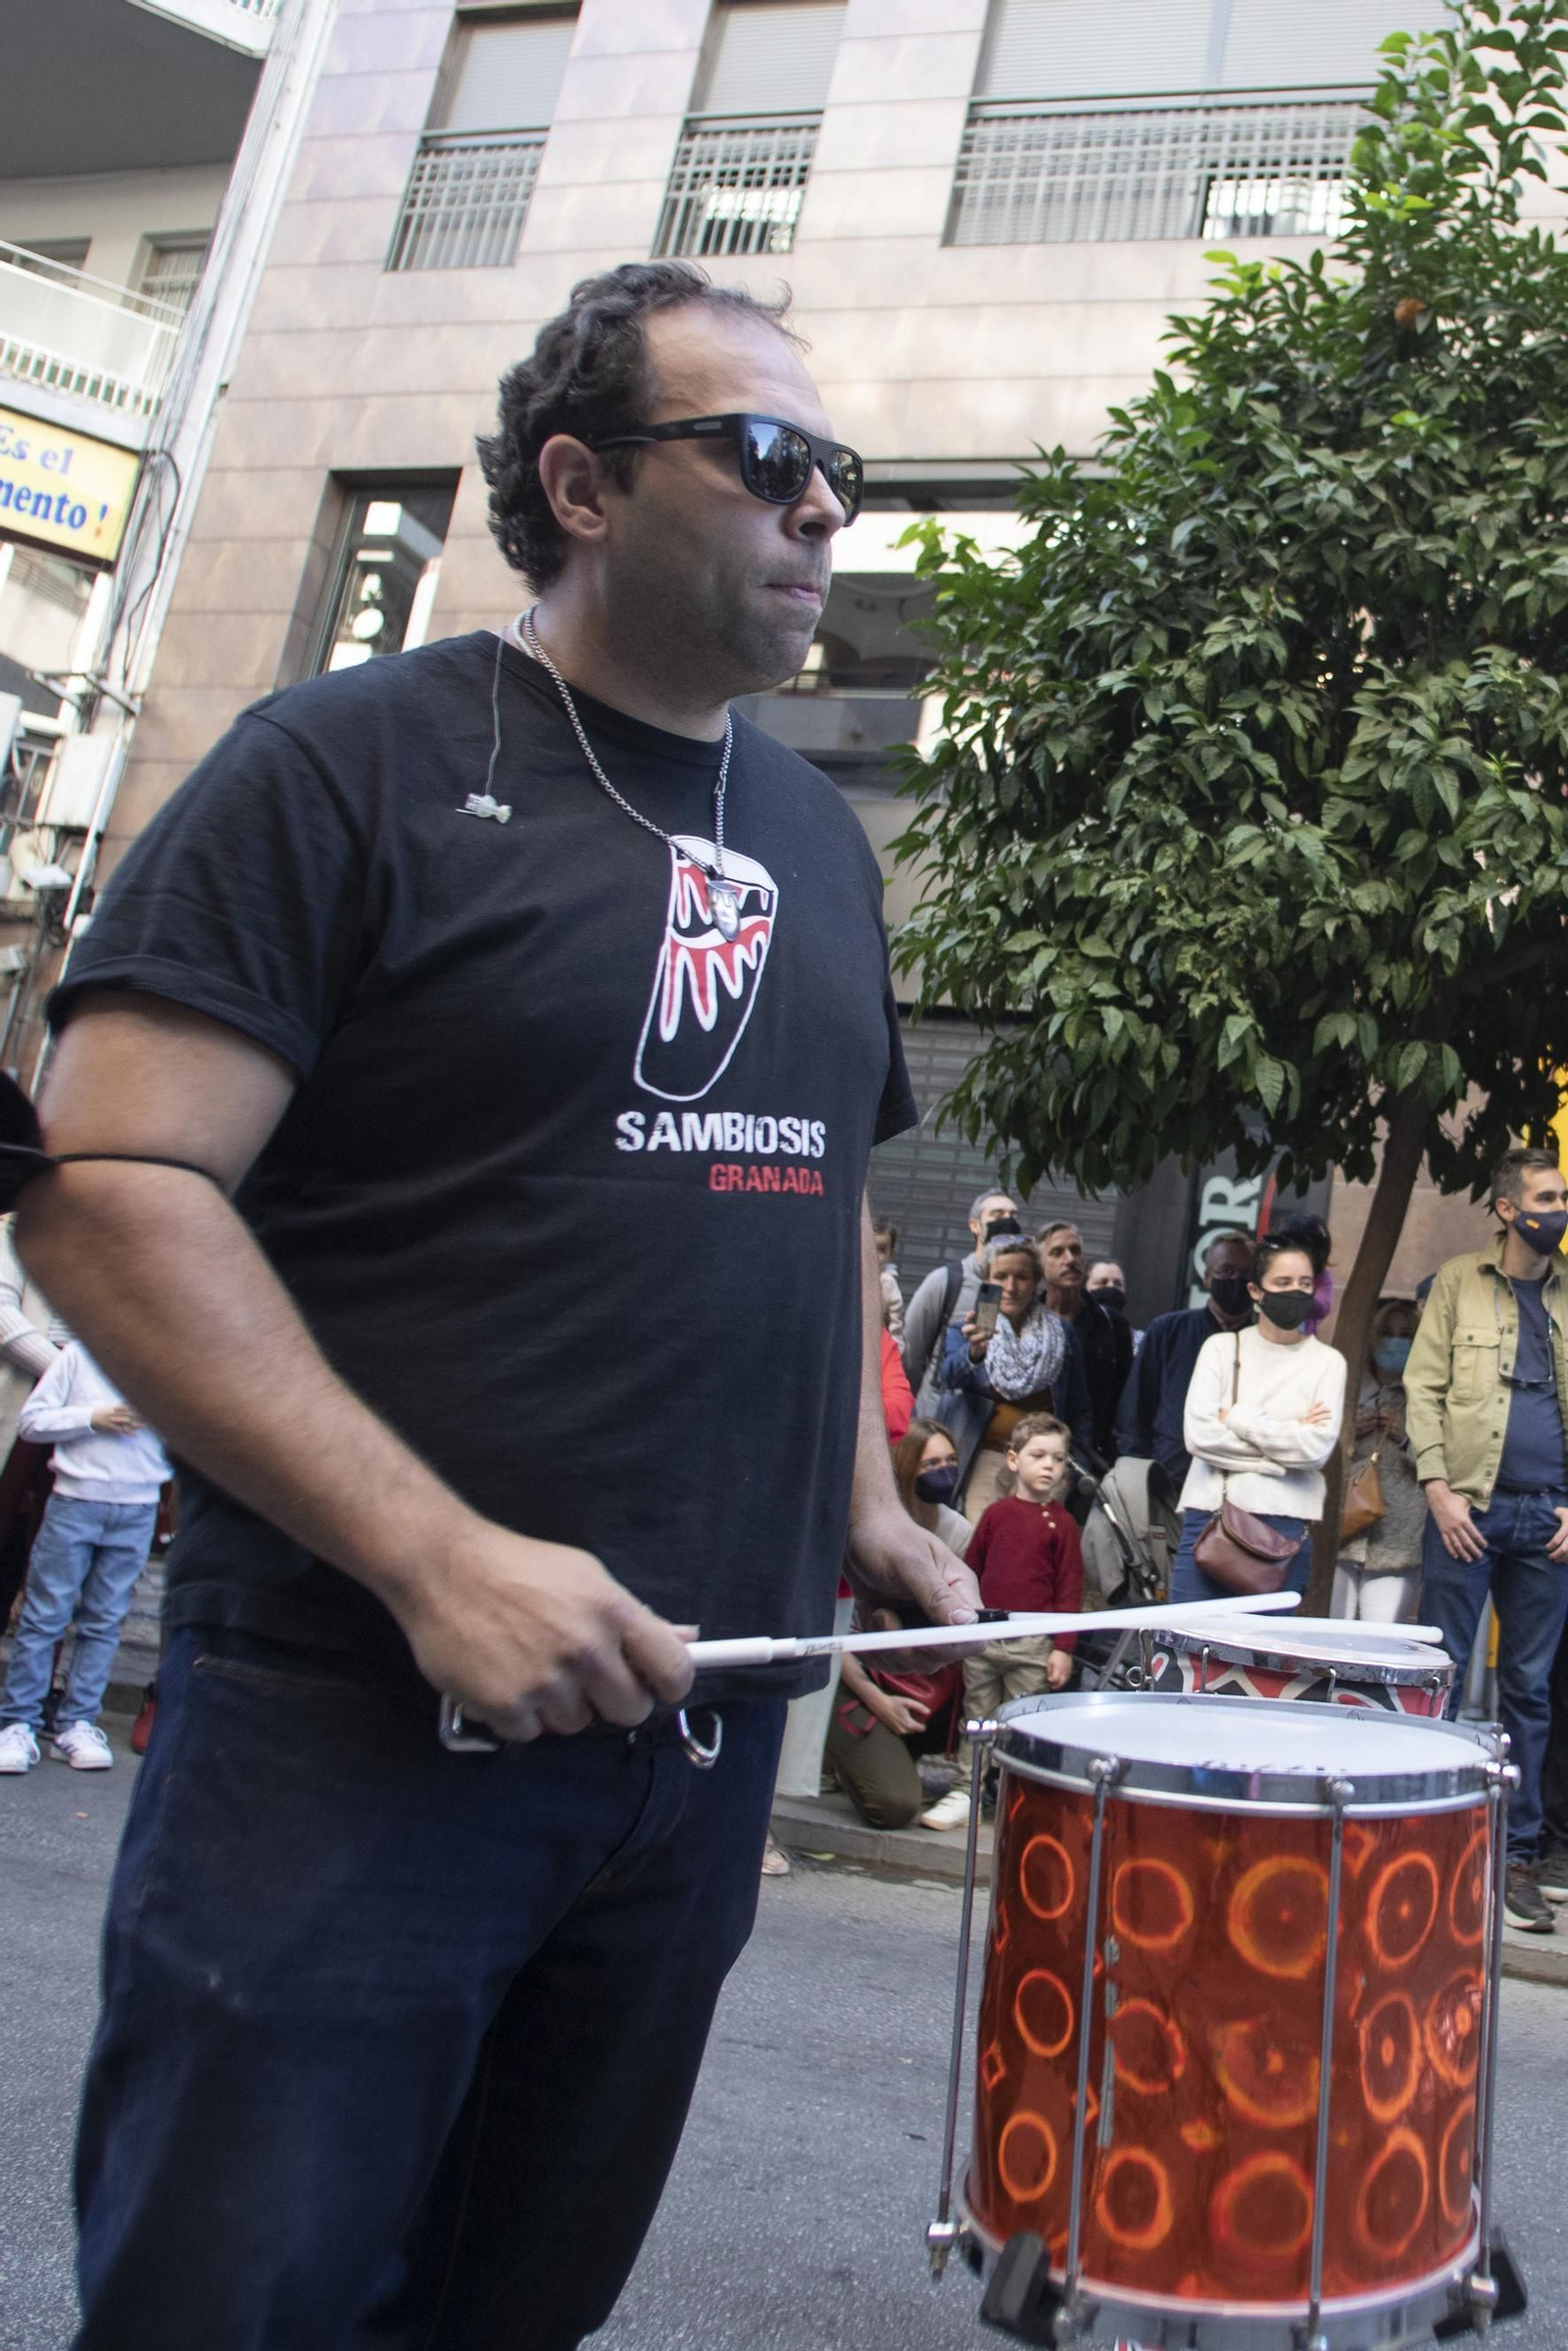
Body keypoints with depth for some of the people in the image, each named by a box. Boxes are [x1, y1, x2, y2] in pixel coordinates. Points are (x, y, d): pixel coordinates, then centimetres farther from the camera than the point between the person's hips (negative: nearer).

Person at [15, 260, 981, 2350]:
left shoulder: (821, 841, 13)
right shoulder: (361, 761, -7)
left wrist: (868, 1508, 9)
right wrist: (436, 1558, -23)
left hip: (705, 1720, 6)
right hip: (353, 1719, -5)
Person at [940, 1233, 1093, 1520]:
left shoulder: (1062, 1333, 10)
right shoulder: (967, 1330, 5)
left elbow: (1078, 1411, 13)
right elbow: (951, 1377, -16)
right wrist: (973, 1352, -37)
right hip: (985, 1458, -1)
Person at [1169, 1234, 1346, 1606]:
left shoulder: (1327, 1362, 6)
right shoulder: (1222, 1347, 9)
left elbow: (1316, 1448, -7)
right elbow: (1199, 1434, -4)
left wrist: (1236, 1418, -5)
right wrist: (1285, 1440, -6)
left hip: (1283, 1523, -1)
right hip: (1208, 1513, 1)